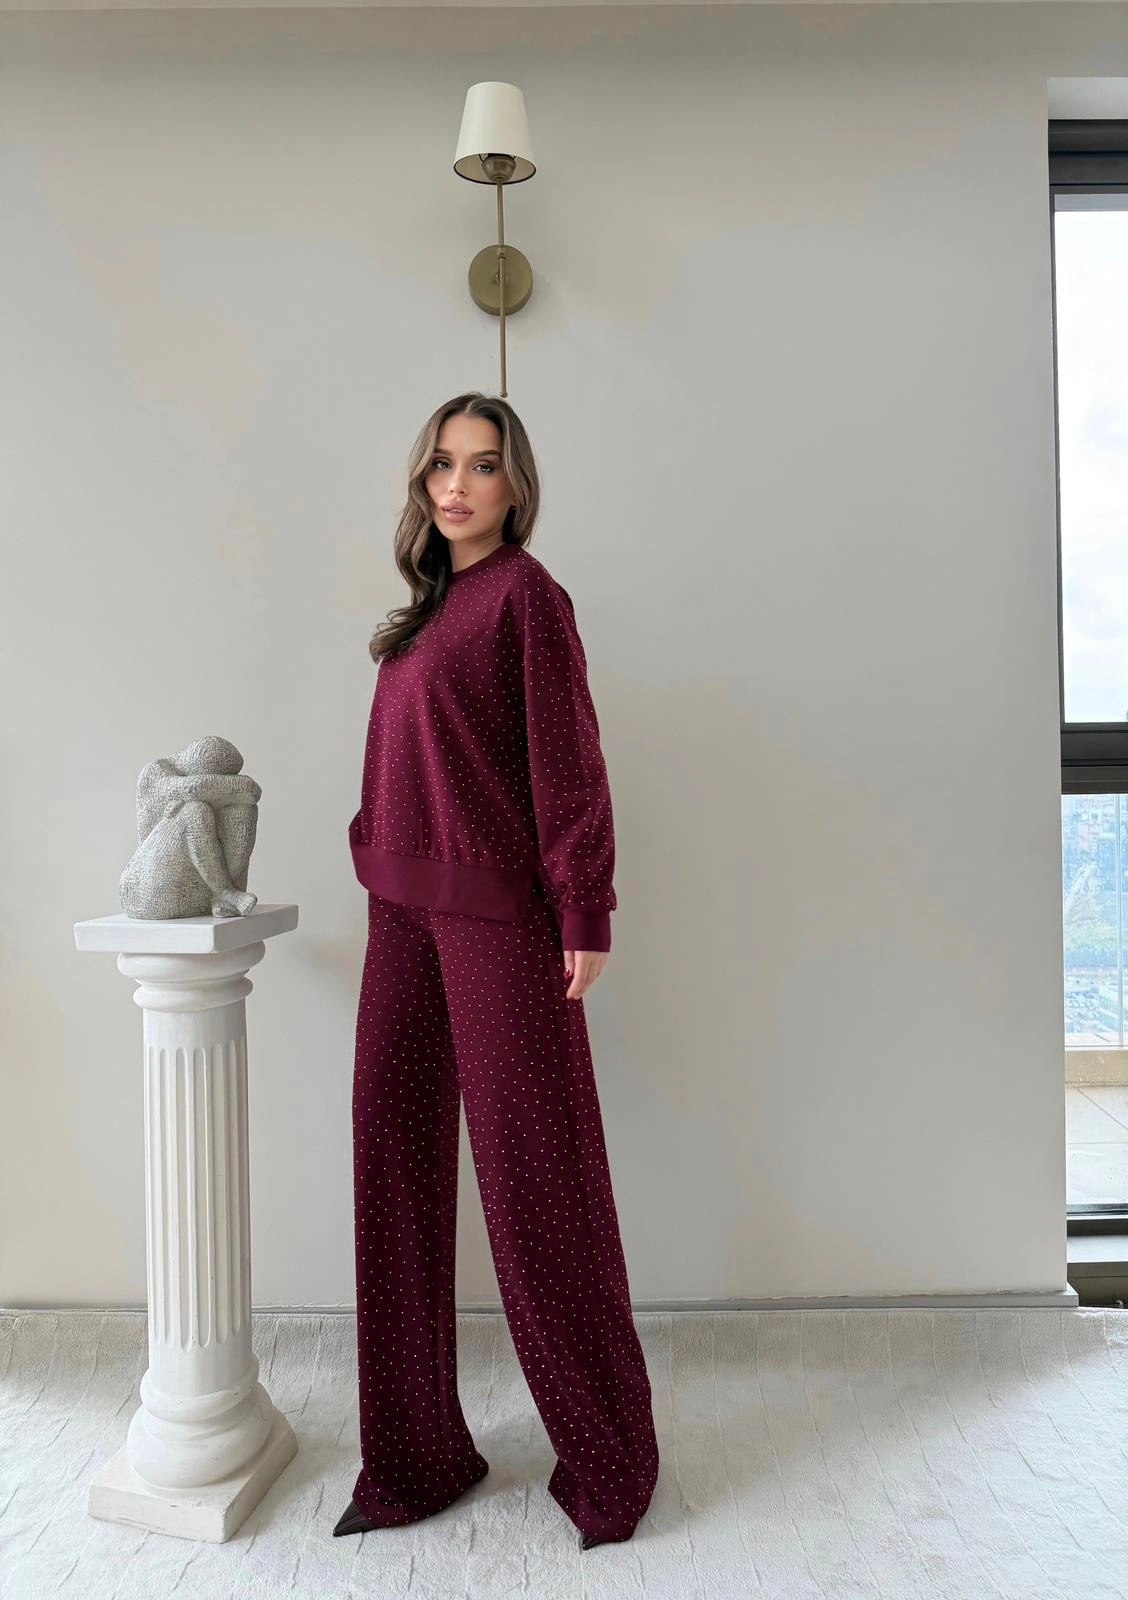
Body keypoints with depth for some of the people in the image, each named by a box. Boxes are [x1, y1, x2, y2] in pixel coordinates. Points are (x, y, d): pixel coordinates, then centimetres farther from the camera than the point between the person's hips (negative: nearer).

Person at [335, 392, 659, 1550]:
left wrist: (584, 917, -13)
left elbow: (566, 756, -9)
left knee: (534, 1173, 1)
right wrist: (385, 868, 10)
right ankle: (415, 1454, 22)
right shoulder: (427, 609, 17)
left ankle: (608, 1455, 20)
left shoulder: (524, 592, -4)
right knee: (396, 1170, 7)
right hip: (406, 913, 7)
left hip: (499, 911, -7)